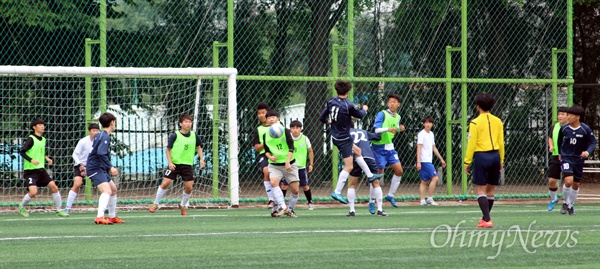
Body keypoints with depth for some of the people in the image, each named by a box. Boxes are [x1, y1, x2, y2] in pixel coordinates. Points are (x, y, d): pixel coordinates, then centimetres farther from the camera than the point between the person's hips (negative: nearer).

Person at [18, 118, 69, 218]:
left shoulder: (43, 139, 12)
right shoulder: (31, 139, -11)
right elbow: (22, 152, -16)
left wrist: (46, 158, 9)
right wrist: (31, 160, -29)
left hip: (41, 169, 7)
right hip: (30, 170, -7)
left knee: (54, 187, -2)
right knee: (33, 192, -18)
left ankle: (59, 210, 9)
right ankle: (21, 207, 10)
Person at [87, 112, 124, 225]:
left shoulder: (100, 135, 16)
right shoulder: (105, 136, -15)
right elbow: (101, 154, -26)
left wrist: (110, 168, 25)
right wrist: (110, 167, -25)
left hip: (101, 169, 11)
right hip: (96, 169, -11)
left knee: (113, 190, 22)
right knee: (107, 191, -26)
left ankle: (112, 217, 34)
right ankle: (100, 217, -40)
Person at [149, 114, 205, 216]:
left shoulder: (194, 136, 1)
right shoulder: (174, 136, -9)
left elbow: (198, 147, 20)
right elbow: (168, 150, -2)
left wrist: (201, 159, 9)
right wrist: (170, 163, -14)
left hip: (188, 165, 3)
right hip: (174, 164, -3)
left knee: (189, 187, -3)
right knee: (165, 183, -9)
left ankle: (183, 206, 22)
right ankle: (155, 204, 8)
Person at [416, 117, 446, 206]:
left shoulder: (431, 134, 16)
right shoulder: (421, 134, -9)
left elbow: (434, 148, 25)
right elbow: (419, 148, -14)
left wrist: (441, 159, 26)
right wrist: (418, 162, -20)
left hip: (429, 161, 8)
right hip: (424, 161, -8)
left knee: (424, 181, 6)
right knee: (434, 178, -12)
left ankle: (422, 200, 5)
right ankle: (430, 199, -8)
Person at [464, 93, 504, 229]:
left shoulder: (475, 123, -8)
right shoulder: (498, 121, 6)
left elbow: (471, 144, -9)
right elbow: (501, 143, 8)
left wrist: (467, 162, -3)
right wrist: (501, 161, 17)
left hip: (481, 156, -5)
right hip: (495, 156, 5)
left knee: (480, 189, -2)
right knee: (490, 189, 14)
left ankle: (487, 219, -12)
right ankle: (486, 218, 25)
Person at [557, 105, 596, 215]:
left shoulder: (585, 129, -12)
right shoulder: (564, 128, -7)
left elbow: (593, 142, -3)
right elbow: (559, 140, 13)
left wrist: (587, 152, -21)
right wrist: (560, 152, 17)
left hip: (579, 160, 1)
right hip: (566, 158, -1)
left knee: (576, 184, 11)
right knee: (568, 181, -21)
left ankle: (571, 205, 32)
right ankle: (566, 203, 2)